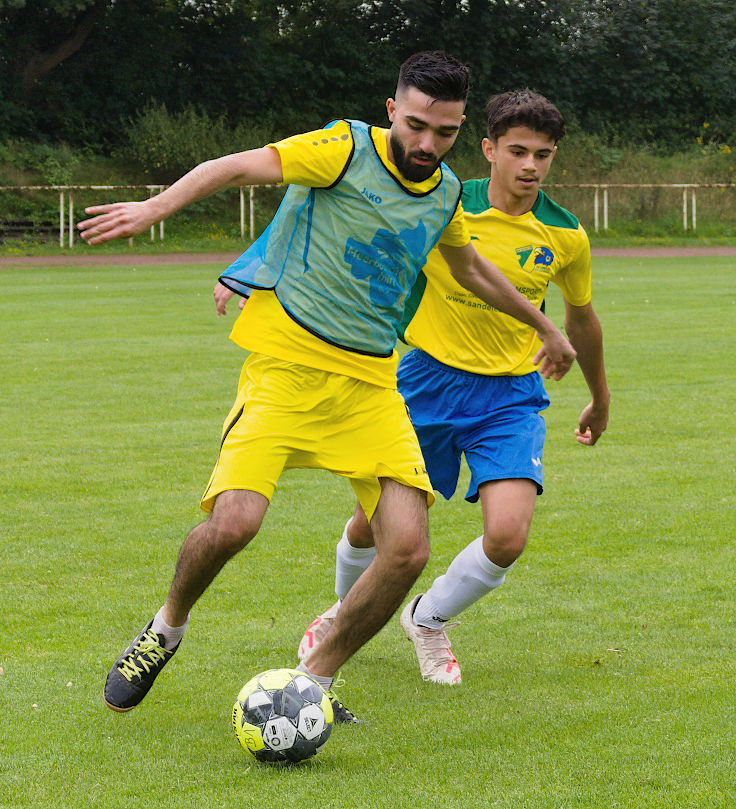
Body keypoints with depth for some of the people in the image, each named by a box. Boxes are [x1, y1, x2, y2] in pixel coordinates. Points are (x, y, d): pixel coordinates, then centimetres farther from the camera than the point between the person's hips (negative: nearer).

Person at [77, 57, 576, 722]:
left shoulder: (445, 193, 12)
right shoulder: (348, 150, -7)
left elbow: (469, 267, 33)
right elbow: (236, 168, -15)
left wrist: (543, 325, 43)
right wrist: (155, 207, -31)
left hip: (371, 381, 6)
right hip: (286, 366, -5)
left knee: (409, 548, -11)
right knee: (235, 521, -23)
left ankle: (315, 679, 10)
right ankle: (167, 629, 9)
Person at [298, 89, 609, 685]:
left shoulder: (566, 237, -5)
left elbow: (580, 317, 13)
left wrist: (600, 401, 26)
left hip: (511, 395, 1)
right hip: (428, 378, -1)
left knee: (507, 536, -17)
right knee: (374, 525, 7)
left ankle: (430, 619, 13)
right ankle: (347, 611, 43)